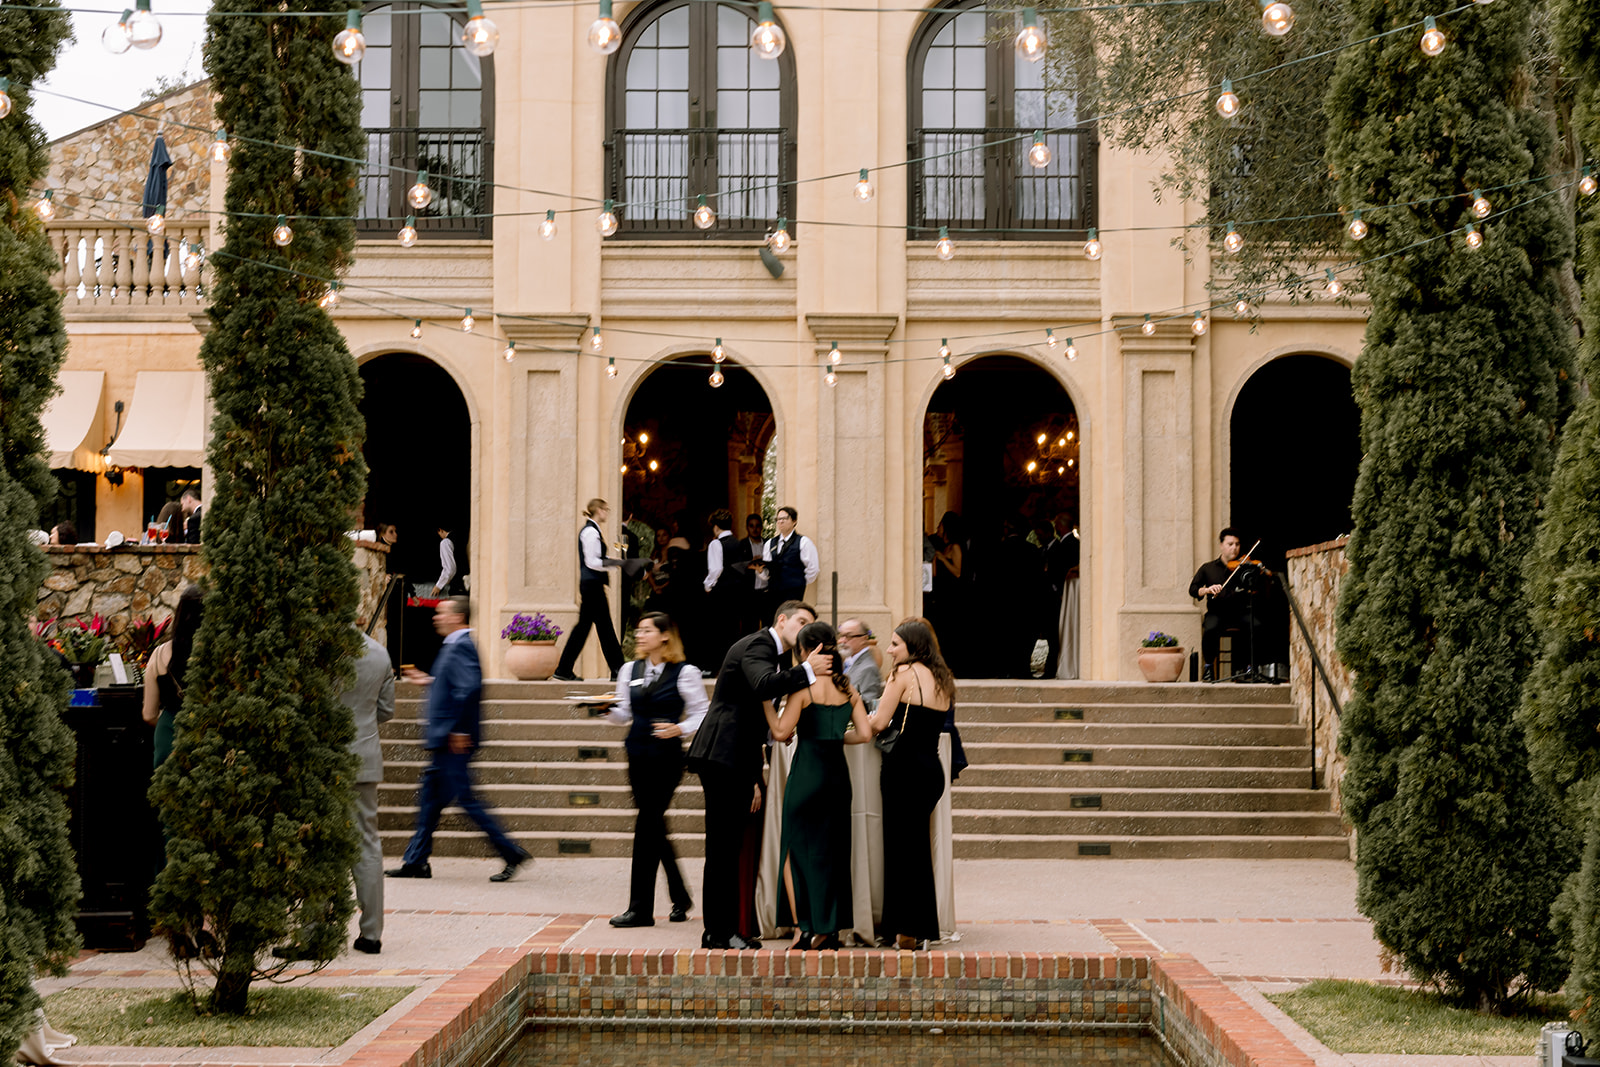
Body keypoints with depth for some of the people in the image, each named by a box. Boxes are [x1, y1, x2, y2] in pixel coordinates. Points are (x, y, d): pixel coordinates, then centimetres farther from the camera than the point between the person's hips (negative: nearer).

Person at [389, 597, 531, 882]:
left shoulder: (460, 647, -16)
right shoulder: (454, 645, 15)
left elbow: (470, 689, -28)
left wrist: (460, 730, -25)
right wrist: (429, 681, 21)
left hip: (454, 741, -11)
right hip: (443, 740, 11)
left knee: (464, 798, -7)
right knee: (429, 797, 12)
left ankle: (511, 853, -2)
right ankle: (415, 861, 18)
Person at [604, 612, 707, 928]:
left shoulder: (685, 673, -4)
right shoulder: (630, 671, 11)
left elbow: (701, 713, -1)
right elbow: (624, 715, 12)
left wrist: (679, 729, -17)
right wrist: (608, 708, -8)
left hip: (667, 757, -6)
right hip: (638, 756, 6)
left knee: (647, 826, -9)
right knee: (655, 828, 10)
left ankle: (640, 908, -5)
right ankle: (679, 897, 25)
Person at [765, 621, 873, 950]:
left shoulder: (803, 686, -11)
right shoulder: (848, 688, 5)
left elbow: (781, 732, -11)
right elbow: (864, 733, 4)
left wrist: (766, 700, -1)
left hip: (807, 771, -5)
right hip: (838, 772, 5)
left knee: (795, 848, 5)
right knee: (831, 851, 12)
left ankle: (802, 927, -2)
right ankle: (829, 928, 11)